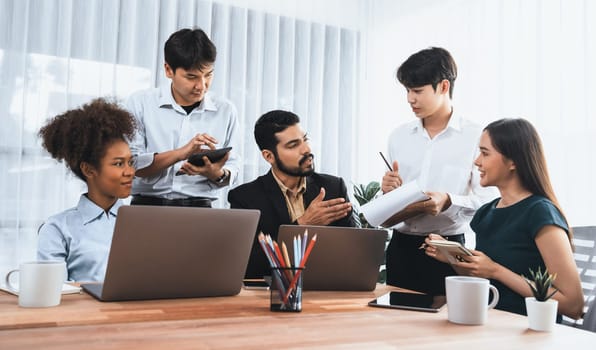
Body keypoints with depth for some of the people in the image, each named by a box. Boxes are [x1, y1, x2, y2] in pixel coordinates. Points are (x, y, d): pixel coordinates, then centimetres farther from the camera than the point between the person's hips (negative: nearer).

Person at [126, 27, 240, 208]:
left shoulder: (226, 111, 6)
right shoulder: (140, 104, 1)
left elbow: (232, 168, 10)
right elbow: (129, 164, -5)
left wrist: (217, 174, -11)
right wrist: (180, 153, -16)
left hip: (200, 208, 2)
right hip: (148, 206, -2)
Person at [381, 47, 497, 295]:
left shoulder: (475, 137, -4)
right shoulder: (398, 136, 10)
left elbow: (487, 200, -10)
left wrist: (449, 201, -24)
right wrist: (389, 192, -5)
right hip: (401, 246, 4)